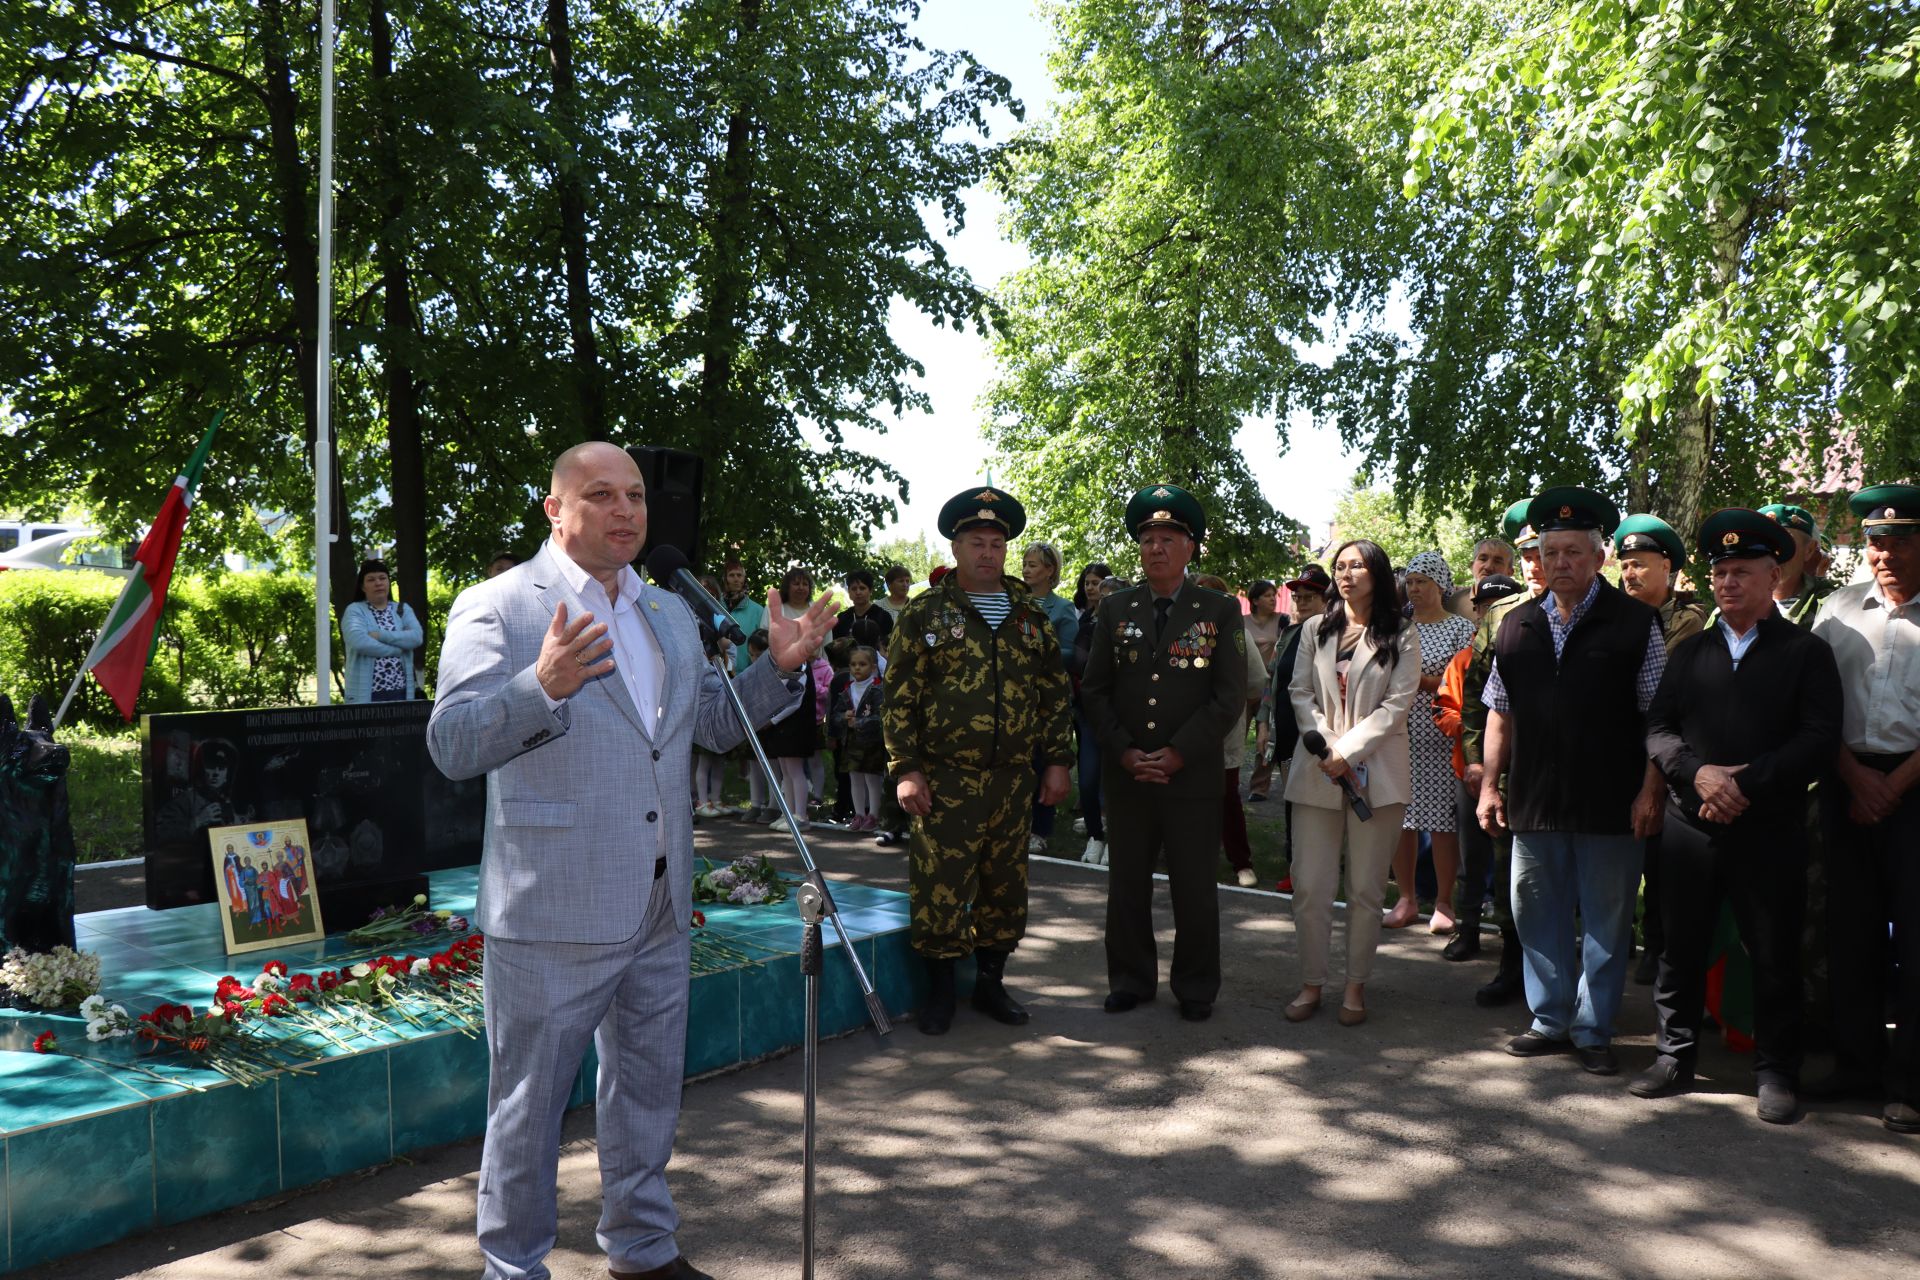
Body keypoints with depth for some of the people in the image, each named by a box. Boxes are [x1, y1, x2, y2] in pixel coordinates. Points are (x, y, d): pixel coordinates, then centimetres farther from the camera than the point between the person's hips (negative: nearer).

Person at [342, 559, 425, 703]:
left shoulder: (403, 609, 15)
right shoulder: (354, 611, 3)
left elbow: (417, 637, -3)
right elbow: (359, 641, -16)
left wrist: (381, 635, -11)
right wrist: (397, 648, -8)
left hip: (400, 692, 4)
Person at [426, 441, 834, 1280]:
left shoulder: (672, 613, 12)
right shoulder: (496, 608, -10)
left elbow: (715, 724, 17)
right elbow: (451, 745, -19)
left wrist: (779, 667, 0)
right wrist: (542, 686, -36)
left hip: (659, 909, 7)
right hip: (552, 914, -7)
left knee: (648, 1094, 21)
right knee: (528, 1108, 9)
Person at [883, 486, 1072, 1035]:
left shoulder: (1031, 616, 10)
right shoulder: (925, 613, -1)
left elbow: (1055, 694, 13)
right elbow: (900, 697, -3)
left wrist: (1058, 761, 8)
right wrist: (905, 770, -9)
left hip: (1012, 779, 4)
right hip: (945, 779, -3)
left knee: (1005, 885, 10)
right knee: (940, 885, -2)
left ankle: (991, 981, 26)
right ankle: (940, 989, 14)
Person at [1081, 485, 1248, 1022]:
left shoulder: (1221, 610, 0)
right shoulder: (1115, 608, 7)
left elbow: (1229, 695, -6)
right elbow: (1094, 689, 5)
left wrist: (1177, 754, -13)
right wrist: (1124, 752, -7)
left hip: (1193, 774, -2)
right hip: (1125, 772, 2)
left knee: (1195, 887, 6)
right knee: (1126, 883, 11)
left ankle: (1196, 989, 21)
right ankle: (1131, 980, 26)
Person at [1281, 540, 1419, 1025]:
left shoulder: (1402, 637, 3)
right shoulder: (1315, 630, 11)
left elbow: (1397, 704, -5)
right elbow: (1299, 693, 6)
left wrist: (1348, 750, -13)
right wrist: (1326, 748, -9)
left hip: (1377, 772, -2)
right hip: (1316, 771, 2)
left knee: (1366, 888, 3)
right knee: (1310, 885, 0)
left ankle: (1356, 986, 15)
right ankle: (1311, 983, 12)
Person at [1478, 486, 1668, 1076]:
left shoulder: (1635, 622, -2)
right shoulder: (1517, 625, 9)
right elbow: (1500, 713, 12)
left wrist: (1651, 791, -10)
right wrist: (1490, 784, 7)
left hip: (1611, 805, -3)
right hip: (1534, 802, 4)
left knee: (1606, 921, 6)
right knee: (1538, 915, 11)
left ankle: (1593, 1031, 20)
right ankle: (1550, 1021, 26)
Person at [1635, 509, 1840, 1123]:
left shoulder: (1806, 653, 2)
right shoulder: (1689, 652, 12)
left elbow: (1820, 738, -8)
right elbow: (1657, 728, 6)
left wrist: (1746, 784, -17)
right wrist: (1699, 772, -13)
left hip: (1770, 830, -3)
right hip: (1689, 825, 3)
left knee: (1775, 955, 5)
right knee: (1681, 946, 9)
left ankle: (1775, 1071, 18)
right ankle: (1675, 1055, 22)